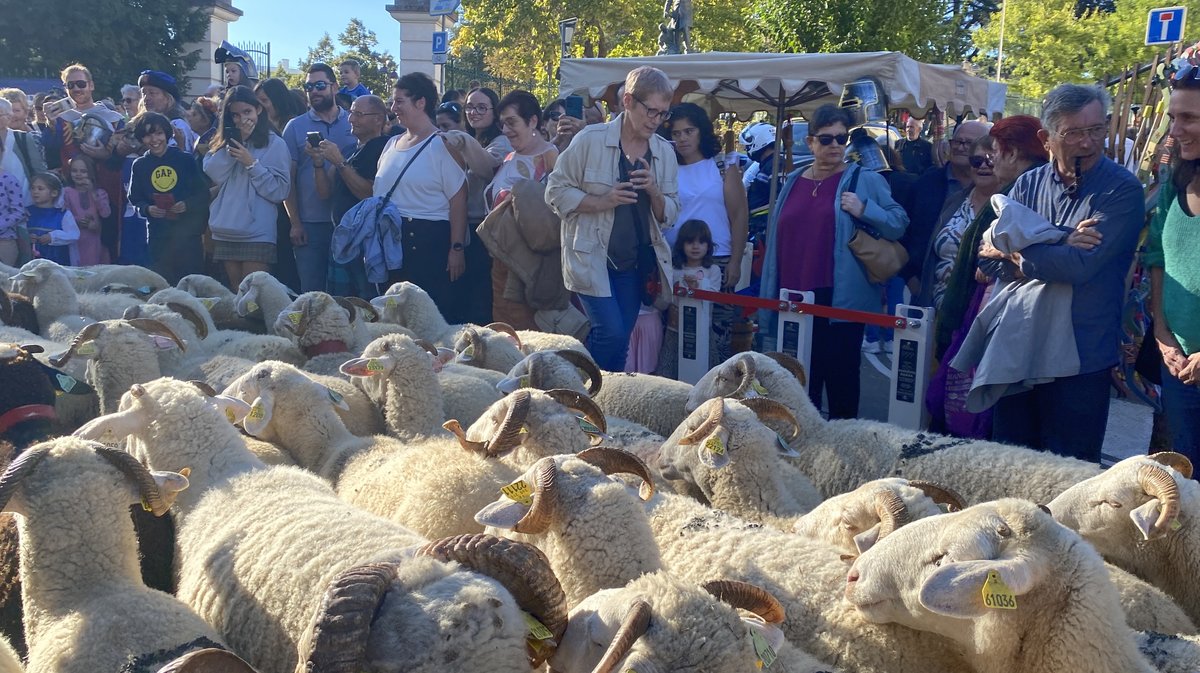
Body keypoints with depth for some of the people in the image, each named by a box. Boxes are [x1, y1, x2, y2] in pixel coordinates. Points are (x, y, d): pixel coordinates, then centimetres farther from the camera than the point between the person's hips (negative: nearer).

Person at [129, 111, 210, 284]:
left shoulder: (185, 160, -1)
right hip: (158, 235, 2)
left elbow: (203, 193, 0)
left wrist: (187, 204, -17)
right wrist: (147, 209, -10)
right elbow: (135, 198, 10)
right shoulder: (139, 165, 6)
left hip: (188, 232, -2)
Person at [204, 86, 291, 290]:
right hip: (226, 231, 5)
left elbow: (280, 191, -7)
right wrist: (237, 141, -5)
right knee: (234, 290, 8)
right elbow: (213, 175, -1)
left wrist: (251, 163, -14)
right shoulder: (225, 142, 16)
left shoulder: (275, 144, 0)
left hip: (257, 233, -5)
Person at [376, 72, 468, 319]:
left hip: (430, 241, -7)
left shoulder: (441, 145, -8)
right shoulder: (392, 144, 14)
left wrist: (457, 248, -17)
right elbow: (378, 193, 20)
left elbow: (458, 199, -12)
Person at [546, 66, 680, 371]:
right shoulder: (590, 140, -7)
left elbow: (669, 215, 9)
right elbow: (556, 191, -5)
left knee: (619, 343, 7)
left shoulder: (664, 152, 6)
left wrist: (654, 192, -12)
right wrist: (602, 201, -18)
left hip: (635, 262, 5)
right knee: (612, 334, -15)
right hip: (592, 257, -5)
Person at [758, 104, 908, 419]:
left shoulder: (865, 181, 1)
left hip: (841, 299, -4)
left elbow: (899, 223, -1)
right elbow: (775, 241, 16)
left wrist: (864, 209, -17)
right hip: (794, 299, 4)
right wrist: (770, 295, 14)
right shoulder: (793, 183, 13)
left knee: (840, 377, 1)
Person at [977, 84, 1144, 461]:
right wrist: (1063, 242, -20)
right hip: (1019, 347, 5)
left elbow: (1082, 266, -21)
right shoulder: (1029, 184, 7)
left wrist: (1012, 250, -11)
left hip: (1081, 357, -5)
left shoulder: (1122, 190, -9)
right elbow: (991, 241, -6)